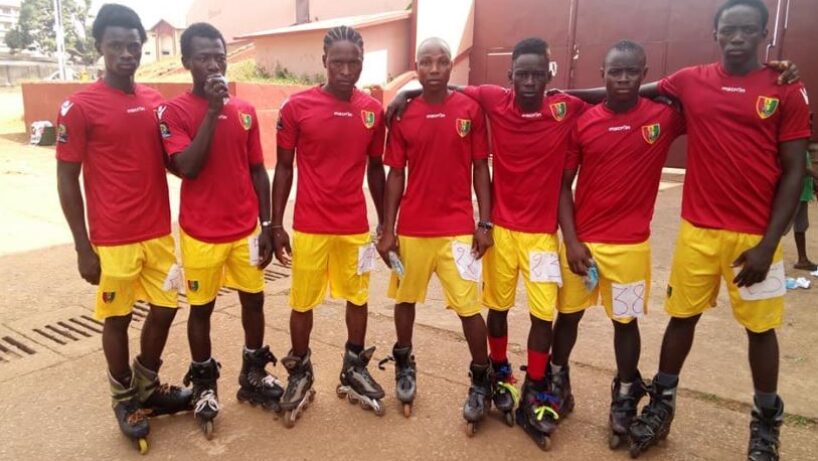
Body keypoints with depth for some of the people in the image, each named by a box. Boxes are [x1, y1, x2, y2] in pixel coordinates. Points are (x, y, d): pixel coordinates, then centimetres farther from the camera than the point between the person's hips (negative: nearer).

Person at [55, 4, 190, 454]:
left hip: (158, 233, 5)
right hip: (113, 241, -5)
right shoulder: (79, 106, -9)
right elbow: (67, 181, -7)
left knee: (164, 309, 13)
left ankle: (147, 386, 35)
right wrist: (83, 248, -9)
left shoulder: (156, 100, 6)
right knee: (117, 318, 8)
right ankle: (124, 398, 30)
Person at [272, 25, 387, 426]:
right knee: (302, 302, 8)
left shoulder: (373, 110, 2)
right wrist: (276, 225, -3)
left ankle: (354, 370, 31)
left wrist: (385, 222, 12)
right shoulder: (297, 106, -6)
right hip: (310, 227, -2)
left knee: (358, 298, 13)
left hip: (356, 227, 3)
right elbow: (283, 168, -1)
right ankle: (300, 375, 28)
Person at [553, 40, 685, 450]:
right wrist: (570, 240, -7)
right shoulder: (583, 122, -2)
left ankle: (625, 398, 31)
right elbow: (563, 185, 0)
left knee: (626, 321, 11)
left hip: (631, 244, -1)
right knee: (568, 314, 12)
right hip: (581, 241, 1)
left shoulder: (664, 117, -4)